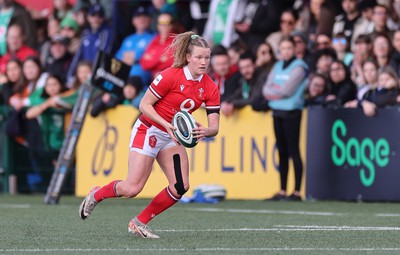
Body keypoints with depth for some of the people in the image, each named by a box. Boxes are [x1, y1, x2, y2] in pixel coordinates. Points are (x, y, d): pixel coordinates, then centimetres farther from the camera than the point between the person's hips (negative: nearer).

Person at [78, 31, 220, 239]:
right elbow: (144, 105, -16)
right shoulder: (170, 76, -21)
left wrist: (204, 131, -31)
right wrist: (167, 125, -28)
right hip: (148, 130, -6)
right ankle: (96, 195, 19)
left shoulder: (210, 88, -5)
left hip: (173, 136, 6)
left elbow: (214, 126, -7)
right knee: (132, 189, -12)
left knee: (180, 187, -9)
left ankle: (140, 222, 6)